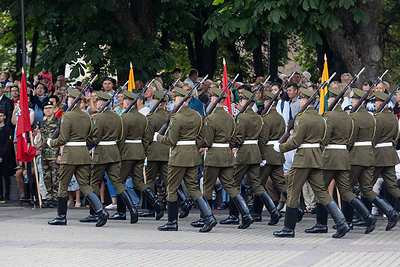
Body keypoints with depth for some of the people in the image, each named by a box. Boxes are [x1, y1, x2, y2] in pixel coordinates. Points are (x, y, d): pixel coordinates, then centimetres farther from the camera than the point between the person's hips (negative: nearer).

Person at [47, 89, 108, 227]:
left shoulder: (67, 117, -12)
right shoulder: (87, 117, 8)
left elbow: (63, 139, -14)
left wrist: (51, 142, 4)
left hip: (70, 154, -6)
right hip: (84, 153, 6)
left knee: (63, 185, 6)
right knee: (84, 185, 6)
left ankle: (61, 217, 13)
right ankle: (101, 211, -11)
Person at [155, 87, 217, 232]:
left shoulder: (176, 118, -16)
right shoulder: (197, 116, 7)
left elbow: (171, 141, -14)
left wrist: (158, 137, 1)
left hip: (179, 156, -7)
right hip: (194, 155, 7)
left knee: (172, 189, 5)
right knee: (193, 187, 10)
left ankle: (172, 223, 11)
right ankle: (209, 217, -5)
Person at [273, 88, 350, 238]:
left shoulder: (302, 118, -14)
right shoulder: (320, 119, 11)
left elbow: (295, 142, -15)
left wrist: (280, 148, -1)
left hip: (303, 158, -8)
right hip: (317, 159, 8)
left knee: (293, 192, 2)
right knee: (321, 191, 6)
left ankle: (289, 229, 7)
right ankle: (341, 223, -5)